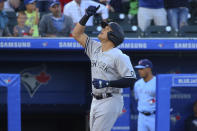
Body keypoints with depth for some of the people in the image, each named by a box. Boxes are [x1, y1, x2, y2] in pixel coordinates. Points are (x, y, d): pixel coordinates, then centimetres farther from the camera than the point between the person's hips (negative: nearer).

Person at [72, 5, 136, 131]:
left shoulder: (119, 56, -13)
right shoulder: (95, 48, 10)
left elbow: (131, 80, -18)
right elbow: (77, 34, 14)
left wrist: (107, 83, -24)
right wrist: (87, 16, 2)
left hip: (110, 101, -8)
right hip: (96, 101, 8)